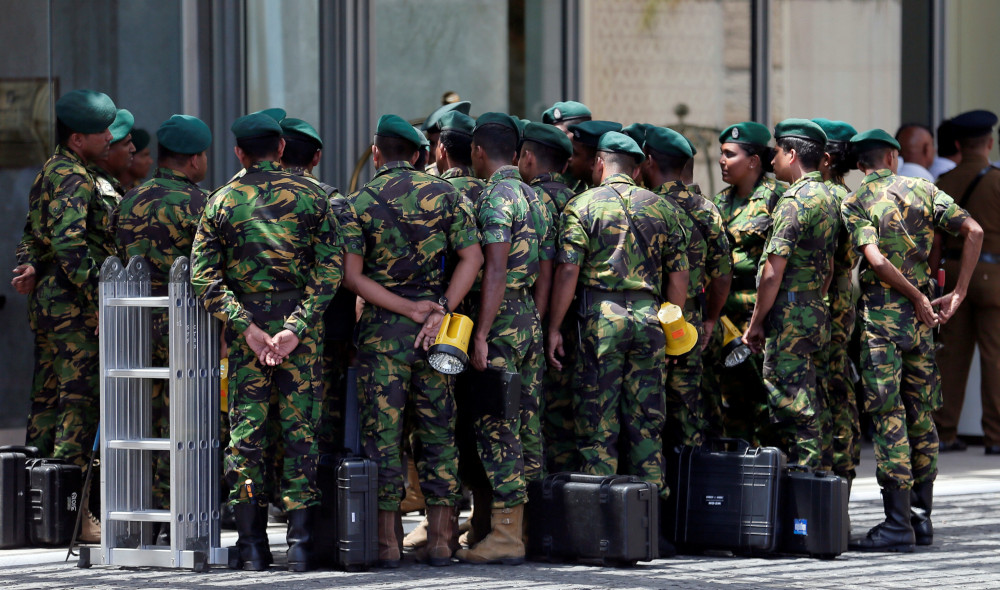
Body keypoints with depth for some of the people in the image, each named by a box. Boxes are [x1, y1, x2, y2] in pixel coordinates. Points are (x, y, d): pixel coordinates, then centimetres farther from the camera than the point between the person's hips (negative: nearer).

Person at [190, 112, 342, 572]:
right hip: (301, 322, 0)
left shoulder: (221, 202, 4)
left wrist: (246, 326, -7)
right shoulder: (311, 197, 2)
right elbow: (329, 269, -7)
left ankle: (252, 543, 3)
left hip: (246, 326, 0)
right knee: (299, 428, 3)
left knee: (246, 431, 5)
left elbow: (203, 275, -4)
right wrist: (296, 327, -10)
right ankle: (299, 542, -2)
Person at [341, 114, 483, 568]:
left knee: (382, 433, 1)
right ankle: (440, 539, 6)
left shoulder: (359, 203, 0)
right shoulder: (445, 194, 4)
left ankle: (388, 540, 0)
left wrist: (409, 308, -10)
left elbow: (352, 275, -8)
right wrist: (439, 310, -10)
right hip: (437, 328, 2)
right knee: (438, 432, 8)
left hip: (382, 327, -2)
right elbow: (472, 257, -4)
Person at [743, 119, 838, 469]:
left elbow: (773, 272, -17)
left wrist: (756, 323, -10)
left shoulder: (795, 200, -15)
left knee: (790, 404, -7)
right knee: (806, 404, 13)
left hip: (789, 317, -9)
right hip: (815, 314, 9)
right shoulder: (827, 197, 15)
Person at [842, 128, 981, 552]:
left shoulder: (855, 204, -6)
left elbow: (877, 261, -20)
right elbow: (974, 231, 0)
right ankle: (921, 517, 17)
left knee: (888, 418, -5)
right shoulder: (922, 191, 7)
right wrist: (957, 293, 2)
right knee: (921, 415, 13)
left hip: (881, 311, -5)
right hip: (919, 316, 5)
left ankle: (898, 525, -7)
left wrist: (917, 299, -9)